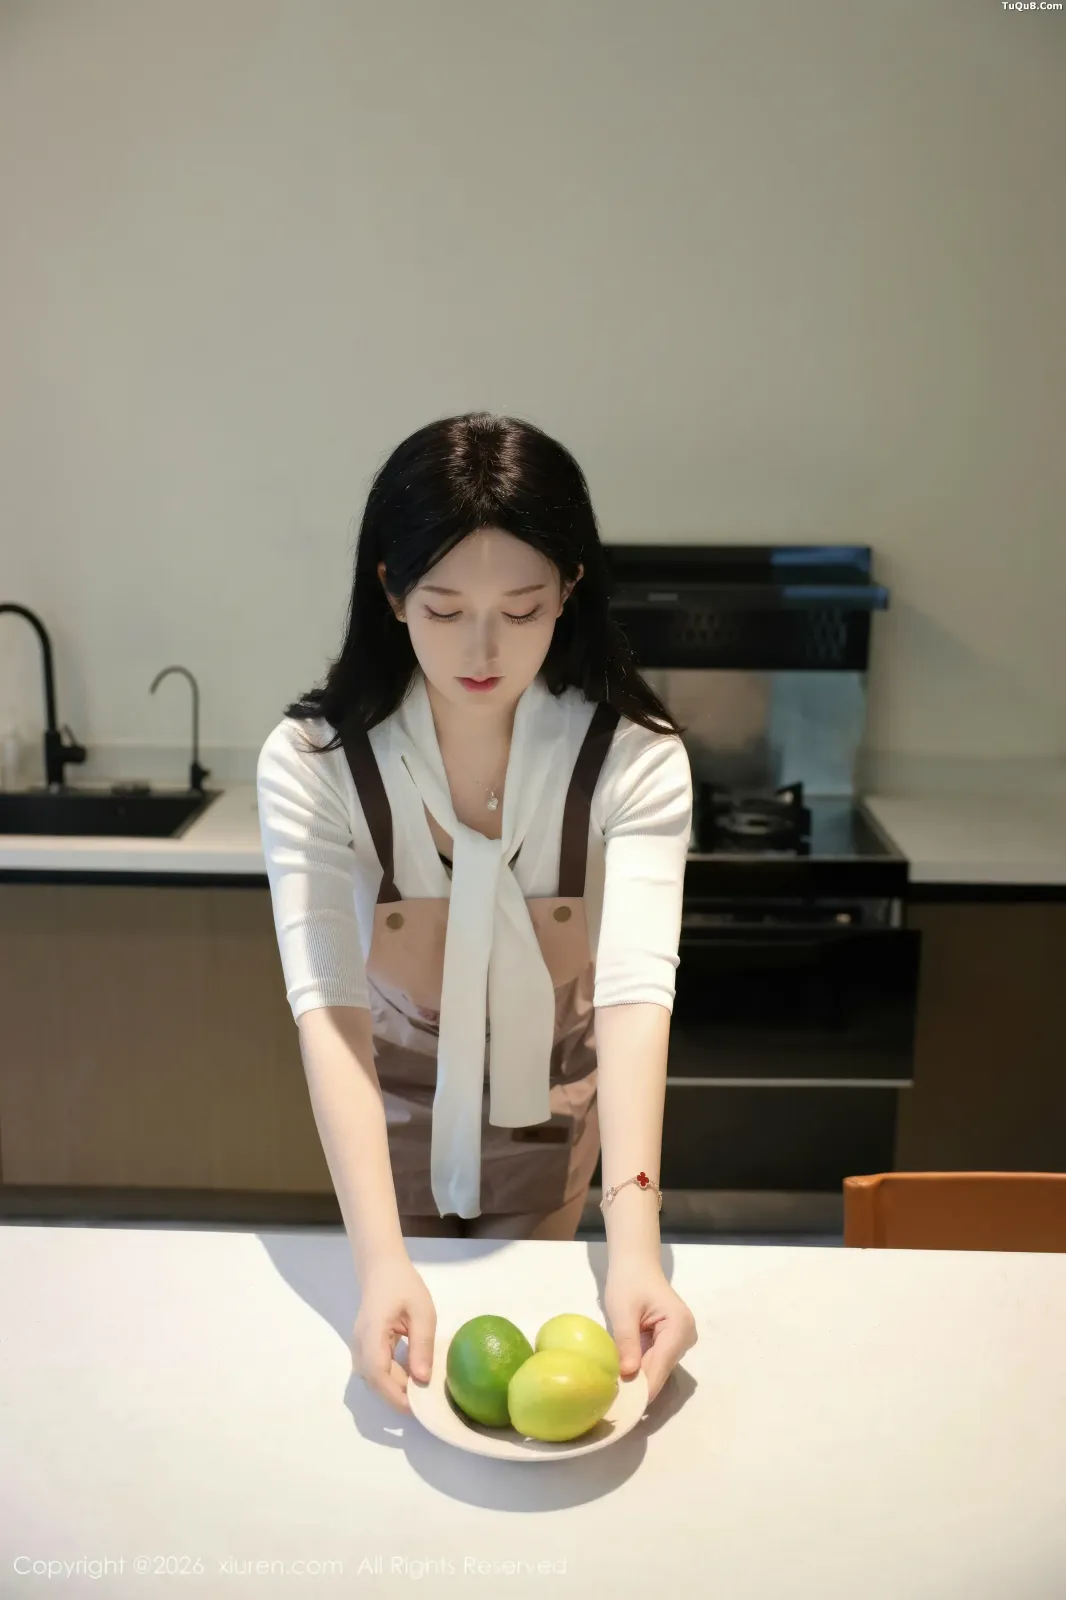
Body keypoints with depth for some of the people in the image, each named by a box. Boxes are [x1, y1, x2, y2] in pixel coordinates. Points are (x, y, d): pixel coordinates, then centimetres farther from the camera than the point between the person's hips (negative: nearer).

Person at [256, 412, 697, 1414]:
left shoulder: (634, 760, -26)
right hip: (389, 1106, 0)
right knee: (409, 1342, 23)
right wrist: (379, 1260, -43)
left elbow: (635, 987, -33)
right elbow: (327, 1005, -33)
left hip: (553, 1109, 0)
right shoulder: (311, 764, -27)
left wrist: (633, 1243, -45)